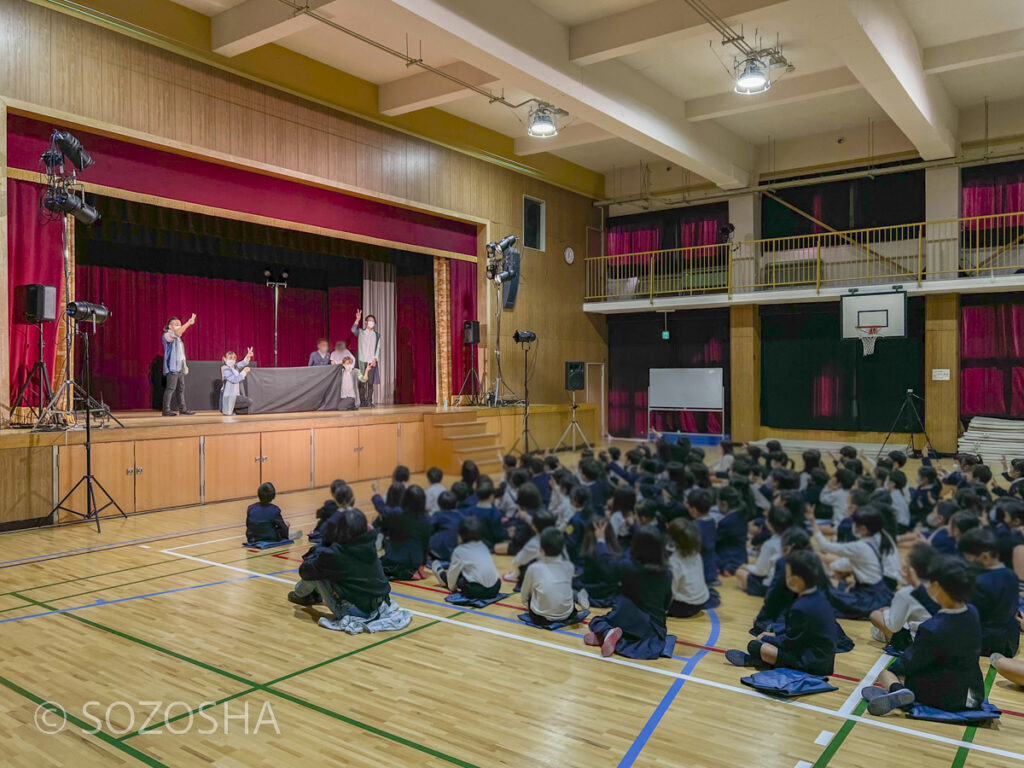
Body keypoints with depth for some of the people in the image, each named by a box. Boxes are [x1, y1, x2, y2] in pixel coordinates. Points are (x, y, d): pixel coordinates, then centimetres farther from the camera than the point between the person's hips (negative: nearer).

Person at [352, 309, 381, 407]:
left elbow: (378, 348, 9)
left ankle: (369, 402, 1)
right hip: (362, 361, -2)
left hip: (372, 361, 2)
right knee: (362, 382, -3)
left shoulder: (377, 335, 13)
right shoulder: (361, 332, 6)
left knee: (370, 382, -1)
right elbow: (353, 330, -15)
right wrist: (357, 319, -27)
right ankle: (362, 401, 0)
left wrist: (375, 359, -4)